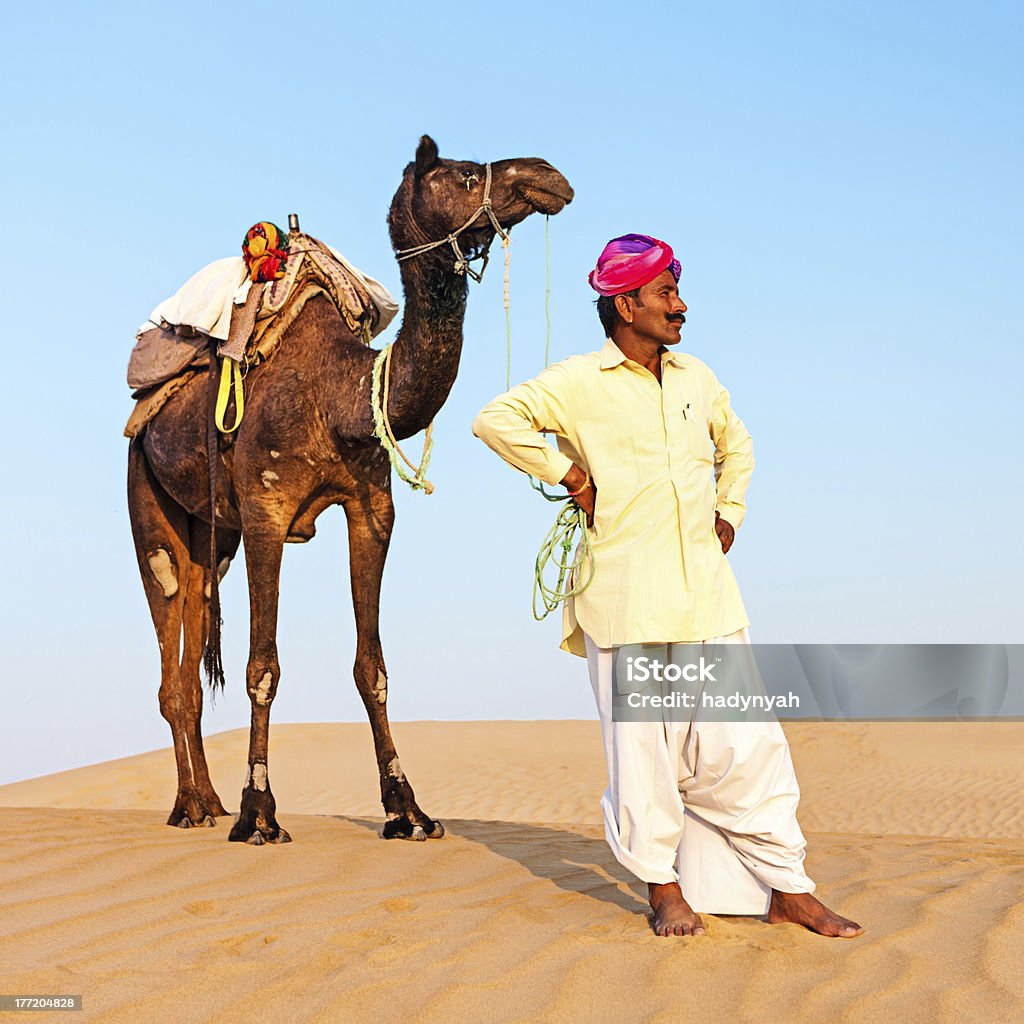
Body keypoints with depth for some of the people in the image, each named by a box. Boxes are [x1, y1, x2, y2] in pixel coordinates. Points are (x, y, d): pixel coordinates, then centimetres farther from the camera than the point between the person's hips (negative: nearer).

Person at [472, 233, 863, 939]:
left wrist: (728, 513, 19)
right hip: (625, 599, -4)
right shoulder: (579, 383, -2)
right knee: (643, 742, -1)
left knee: (745, 739, 3)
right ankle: (665, 887, 13)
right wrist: (567, 473, -8)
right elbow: (496, 420, -9)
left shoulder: (696, 378, 16)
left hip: (707, 590, 5)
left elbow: (737, 444, 32)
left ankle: (788, 889, 9)